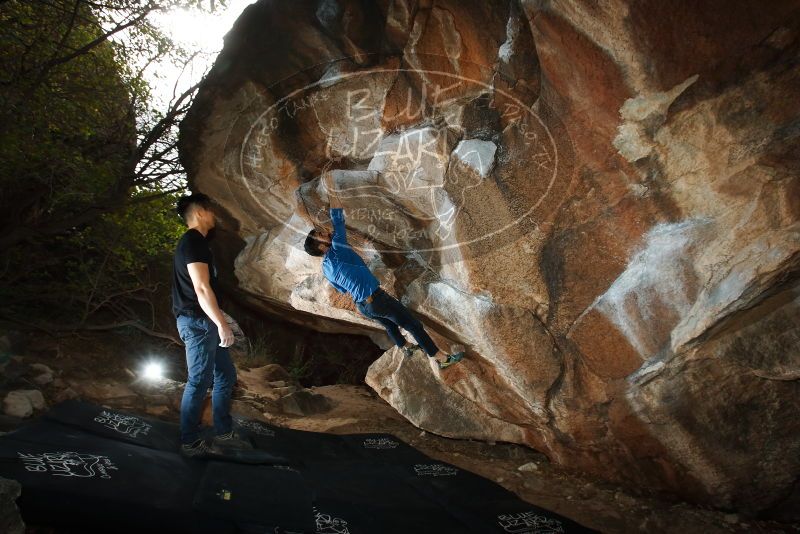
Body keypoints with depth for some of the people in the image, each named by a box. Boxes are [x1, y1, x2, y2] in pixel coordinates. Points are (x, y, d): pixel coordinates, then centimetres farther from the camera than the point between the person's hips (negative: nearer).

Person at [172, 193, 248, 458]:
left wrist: (219, 323, 23)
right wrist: (222, 324, -23)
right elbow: (201, 289, -22)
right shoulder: (194, 242, -15)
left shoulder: (194, 242, 17)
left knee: (225, 375, 14)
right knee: (199, 382, -3)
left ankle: (223, 433, 23)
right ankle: (190, 442, 9)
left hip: (205, 322, 11)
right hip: (197, 322, -11)